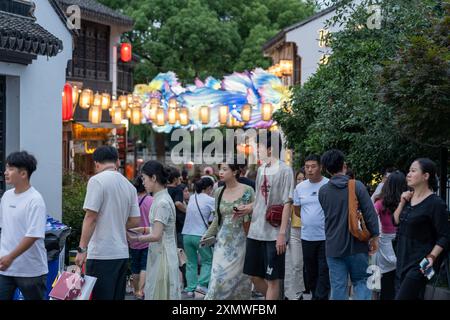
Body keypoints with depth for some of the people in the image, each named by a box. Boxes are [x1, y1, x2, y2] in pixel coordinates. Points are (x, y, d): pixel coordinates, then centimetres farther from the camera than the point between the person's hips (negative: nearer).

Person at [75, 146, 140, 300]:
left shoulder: (97, 180, -8)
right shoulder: (129, 186, 12)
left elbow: (90, 218, -13)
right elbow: (135, 221, 12)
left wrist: (82, 249, -11)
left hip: (101, 254, -7)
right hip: (122, 253, 7)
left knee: (100, 297, -5)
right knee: (118, 297, 12)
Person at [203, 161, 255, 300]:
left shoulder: (247, 191, -5)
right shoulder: (219, 192, 8)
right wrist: (207, 236, 11)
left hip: (240, 241, -3)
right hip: (223, 242, 4)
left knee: (239, 277, -1)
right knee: (219, 276, -4)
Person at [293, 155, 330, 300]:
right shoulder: (300, 187, 8)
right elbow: (297, 209, 19)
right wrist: (310, 218, 10)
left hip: (326, 236, -5)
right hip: (307, 237, 5)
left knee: (324, 272, -4)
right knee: (311, 272, 13)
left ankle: (320, 297, -3)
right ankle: (315, 295, 26)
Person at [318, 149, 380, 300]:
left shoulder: (323, 191, 1)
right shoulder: (357, 186, -8)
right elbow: (370, 214, -10)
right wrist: (374, 237, 0)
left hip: (333, 246, 2)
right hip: (357, 245, -1)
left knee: (338, 287, 3)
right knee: (361, 282, 10)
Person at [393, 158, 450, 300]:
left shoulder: (435, 203, -13)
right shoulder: (409, 197, 11)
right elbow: (396, 221, 14)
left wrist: (432, 256, -26)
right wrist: (402, 203, 0)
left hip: (420, 263, -8)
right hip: (404, 259, 8)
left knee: (402, 297, -17)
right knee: (415, 297, 14)